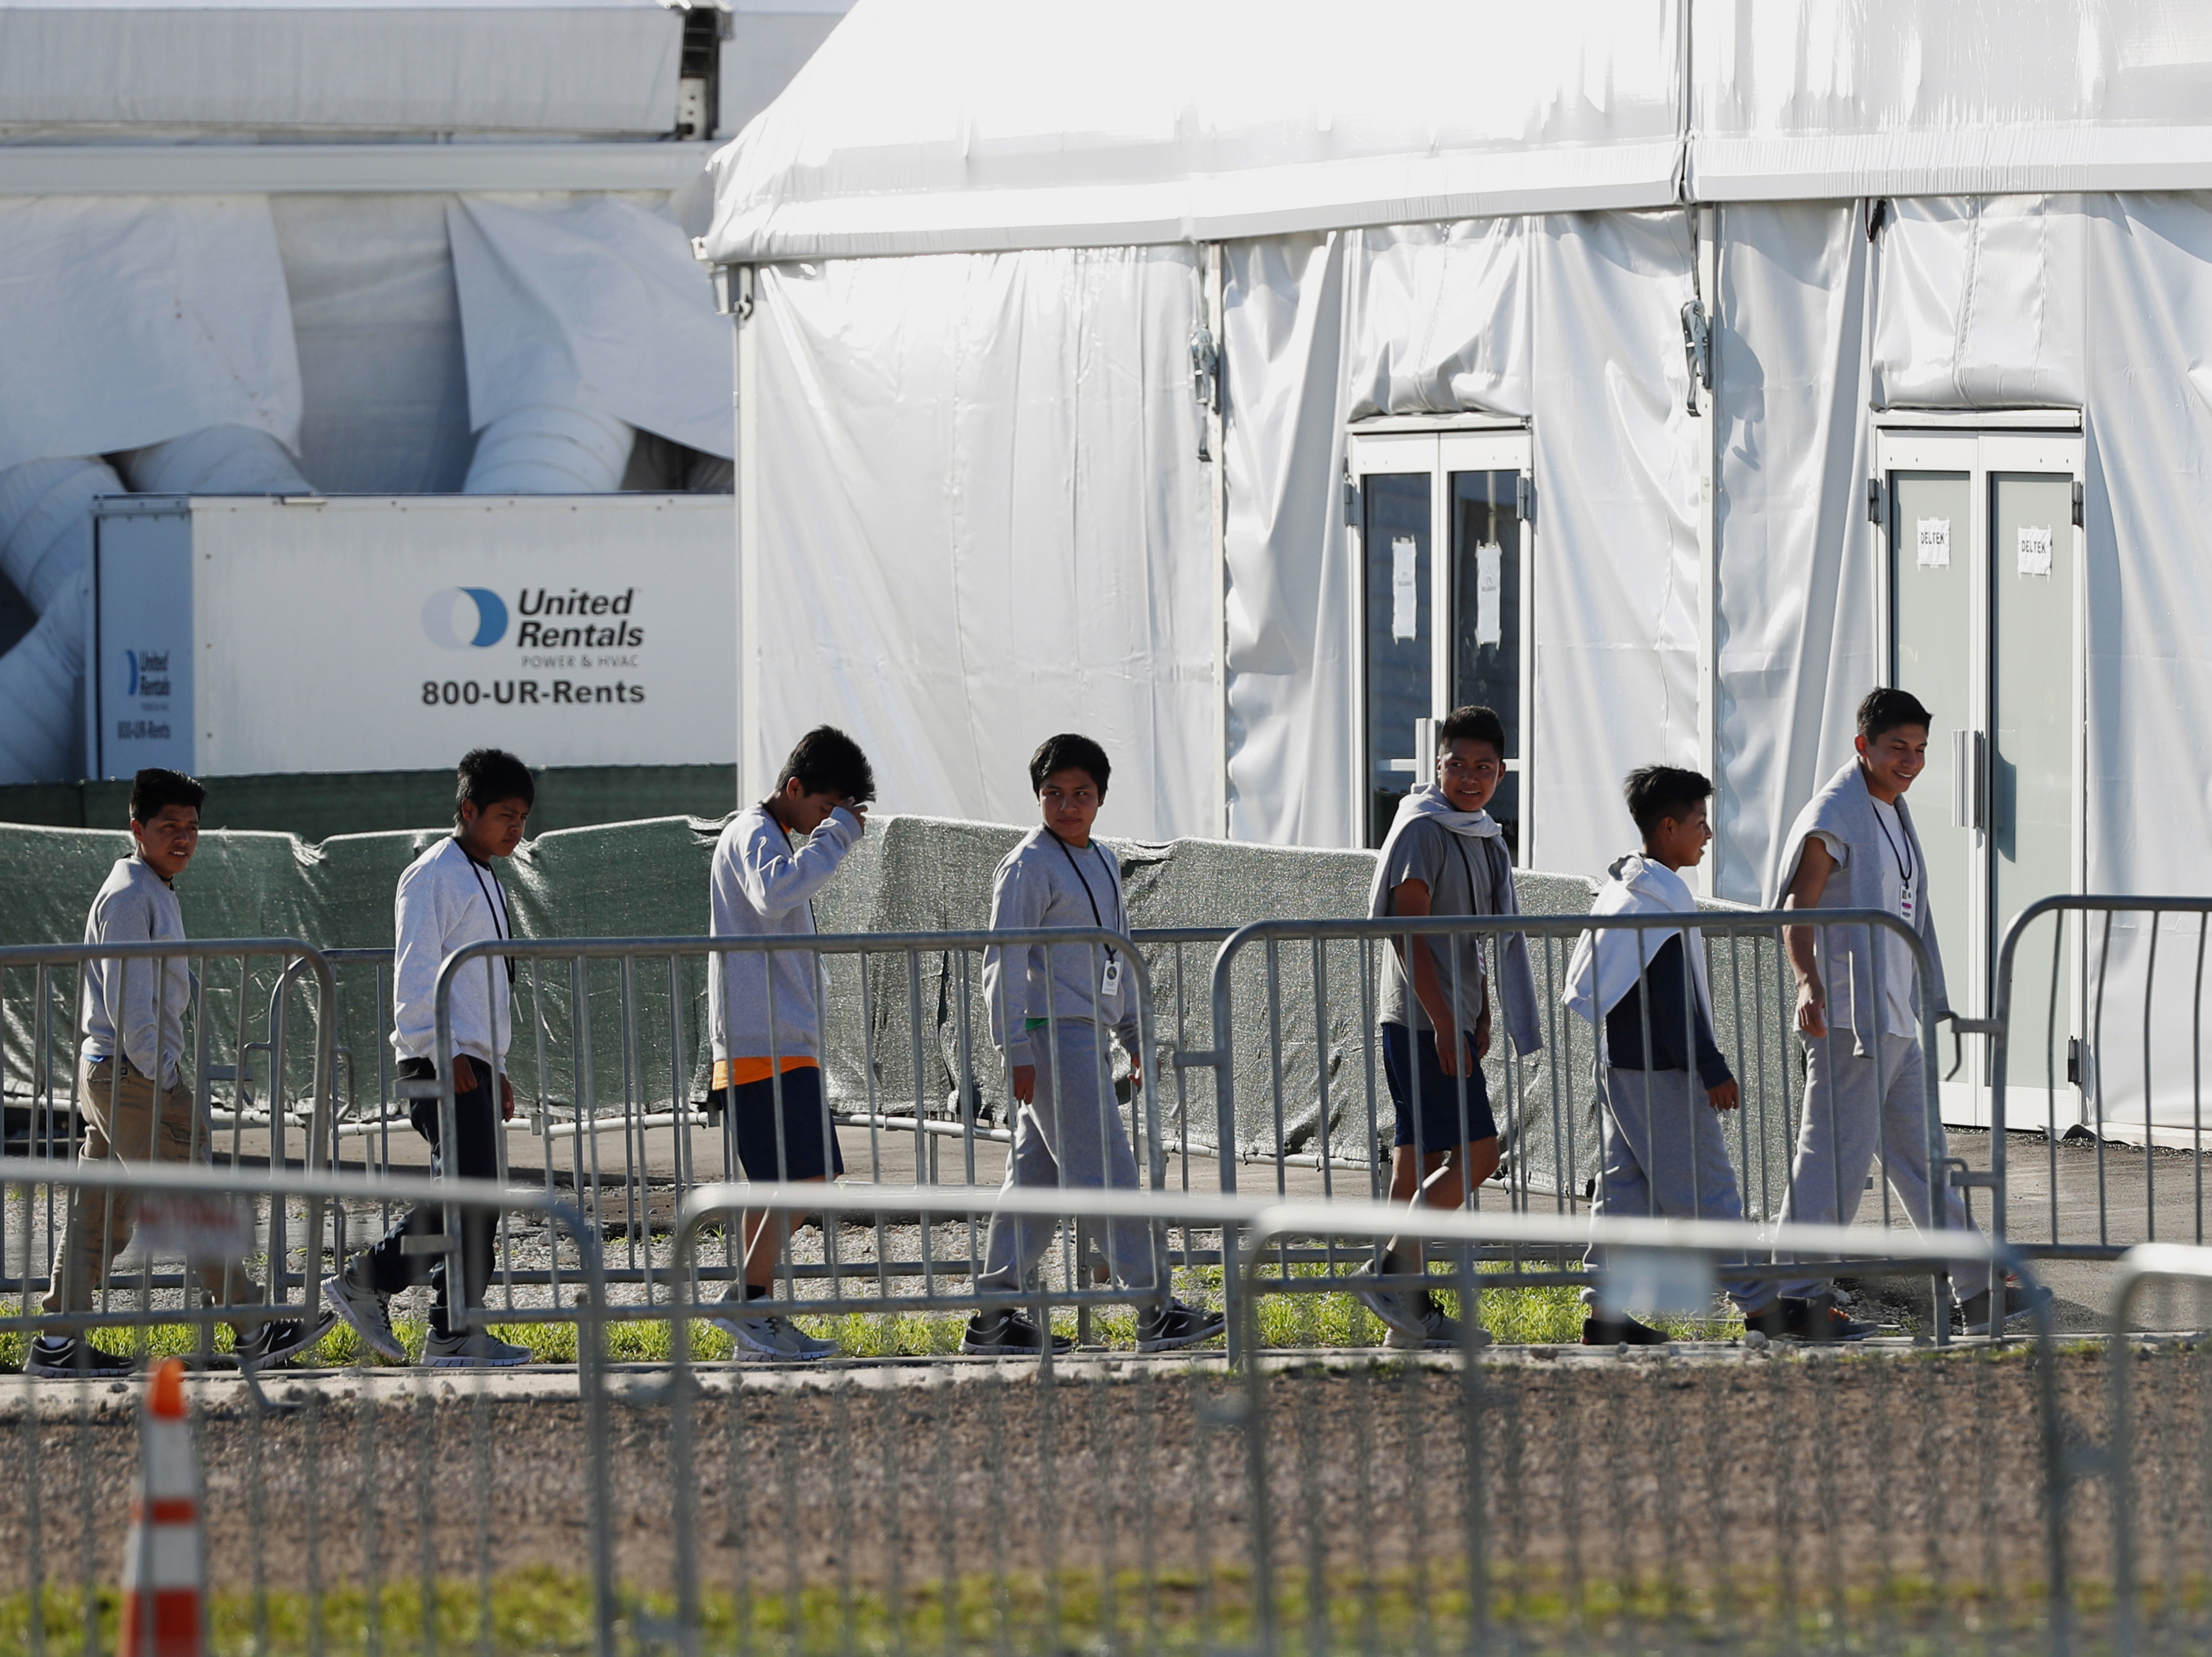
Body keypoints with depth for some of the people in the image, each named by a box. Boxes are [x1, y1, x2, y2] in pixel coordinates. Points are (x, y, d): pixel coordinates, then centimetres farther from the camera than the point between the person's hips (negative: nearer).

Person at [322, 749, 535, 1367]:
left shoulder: (486, 881, 22)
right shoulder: (436, 875, -8)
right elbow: (415, 972, -16)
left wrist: (496, 1069, 24)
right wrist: (444, 1054, -22)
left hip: (473, 1063, 10)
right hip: (442, 1061, -10)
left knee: (469, 1199, 7)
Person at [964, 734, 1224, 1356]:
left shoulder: (1103, 863, 17)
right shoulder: (1029, 867, -9)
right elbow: (1004, 962, -13)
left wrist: (1133, 1034, 23)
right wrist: (1016, 1052, -18)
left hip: (1086, 1033, 9)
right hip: (1051, 1033, -9)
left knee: (1038, 1176, 9)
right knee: (1106, 1175, -9)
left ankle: (993, 1318, 12)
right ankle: (1156, 1311, -10)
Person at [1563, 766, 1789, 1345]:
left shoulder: (1624, 890, 13)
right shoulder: (1660, 901, -17)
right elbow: (1676, 999, -21)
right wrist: (1712, 1070, -18)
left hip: (1621, 1064, 10)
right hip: (1661, 1073, -10)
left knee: (1627, 1185, 9)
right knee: (1705, 1190, -3)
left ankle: (1605, 1311, 7)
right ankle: (1762, 1307, 2)